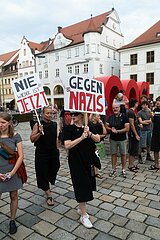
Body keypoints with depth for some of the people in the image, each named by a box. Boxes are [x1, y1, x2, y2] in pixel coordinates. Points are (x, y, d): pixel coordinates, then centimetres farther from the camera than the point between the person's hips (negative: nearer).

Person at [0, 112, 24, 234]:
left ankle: (12, 221, 33)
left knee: (14, 196, 12)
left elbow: (21, 156, -7)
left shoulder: (15, 136, -7)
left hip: (13, 172, 0)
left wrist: (12, 173, -12)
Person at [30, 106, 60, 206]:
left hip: (53, 152, 4)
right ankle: (49, 195, 17)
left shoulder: (54, 124, 3)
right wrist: (40, 132, -26)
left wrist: (57, 150, 10)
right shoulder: (38, 125, -10)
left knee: (53, 170, 14)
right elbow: (32, 139, -12)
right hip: (41, 154, -4)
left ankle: (46, 186, 46)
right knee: (43, 173, 2)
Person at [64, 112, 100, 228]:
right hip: (76, 161, -4)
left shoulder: (89, 127, 2)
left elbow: (98, 139, -5)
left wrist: (89, 133, -23)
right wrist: (81, 137, -24)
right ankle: (83, 216, 16)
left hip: (89, 160, 5)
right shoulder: (69, 128, -9)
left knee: (87, 184, 15)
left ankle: (81, 208, 38)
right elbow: (67, 145, -18)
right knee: (81, 186, 0)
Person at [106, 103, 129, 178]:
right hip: (113, 139, 3)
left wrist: (117, 131, -20)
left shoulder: (124, 117, -8)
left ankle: (123, 170, 21)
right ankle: (114, 169, 22)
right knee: (113, 154, 10)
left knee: (123, 154, 8)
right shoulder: (110, 117, 4)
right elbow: (107, 126, 4)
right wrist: (111, 129, -16)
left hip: (122, 139, -3)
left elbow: (127, 128, -14)